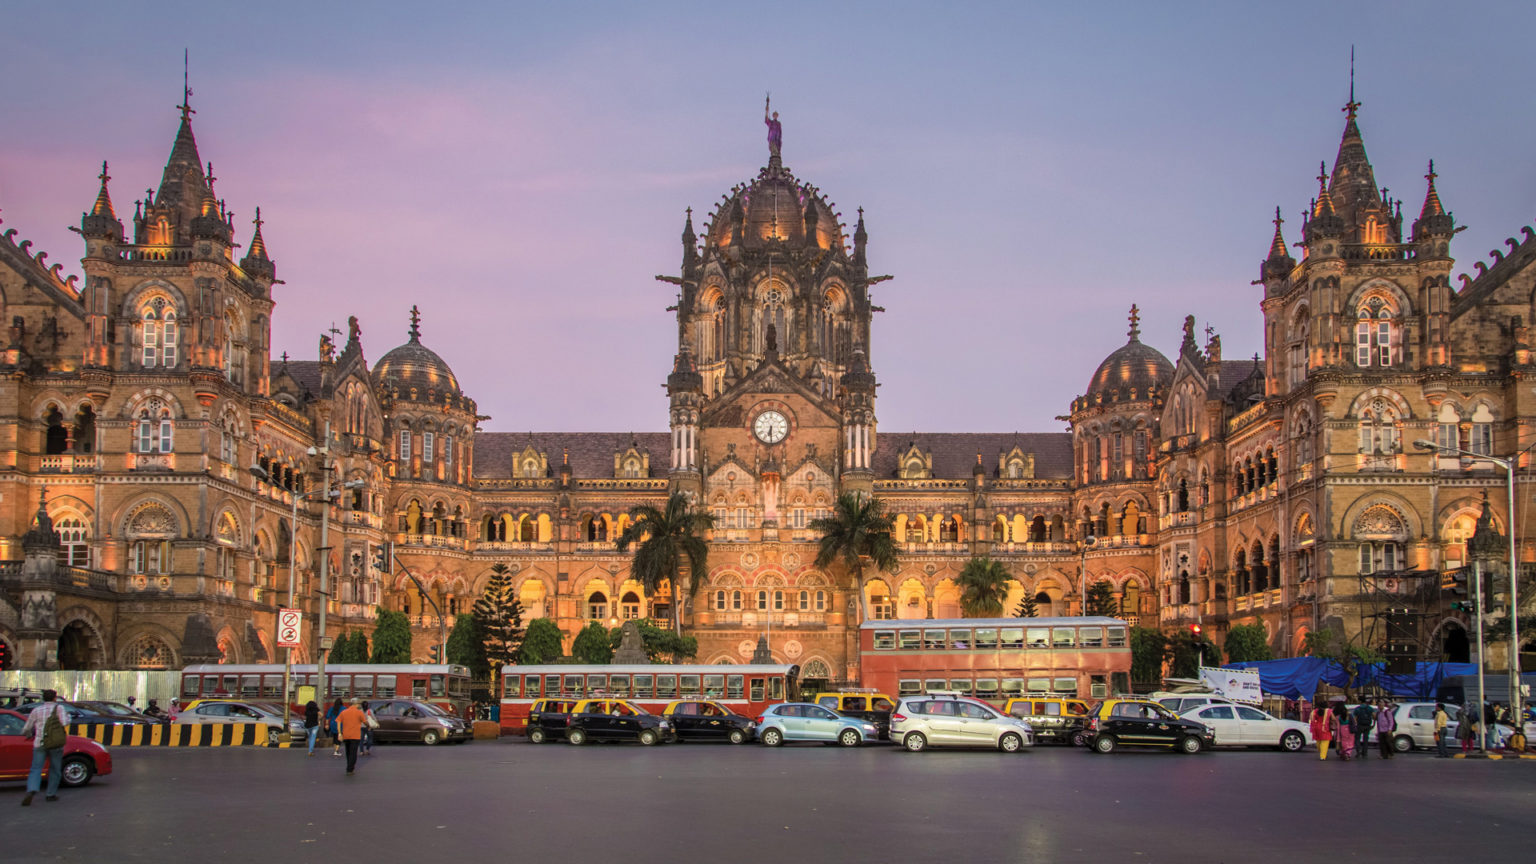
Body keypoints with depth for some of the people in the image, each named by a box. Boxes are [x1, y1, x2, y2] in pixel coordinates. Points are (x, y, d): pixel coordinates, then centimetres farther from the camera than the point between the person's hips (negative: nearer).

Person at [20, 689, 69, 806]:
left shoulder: (36, 710, 8)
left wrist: (28, 734, 36)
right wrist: (68, 717, 11)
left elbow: (26, 728, 14)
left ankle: (31, 791, -27)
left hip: (40, 744, 1)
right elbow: (64, 723, -10)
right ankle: (51, 794, 17)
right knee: (55, 770, 15)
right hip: (56, 744, -1)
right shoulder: (58, 707, 1)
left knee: (36, 770, -3)